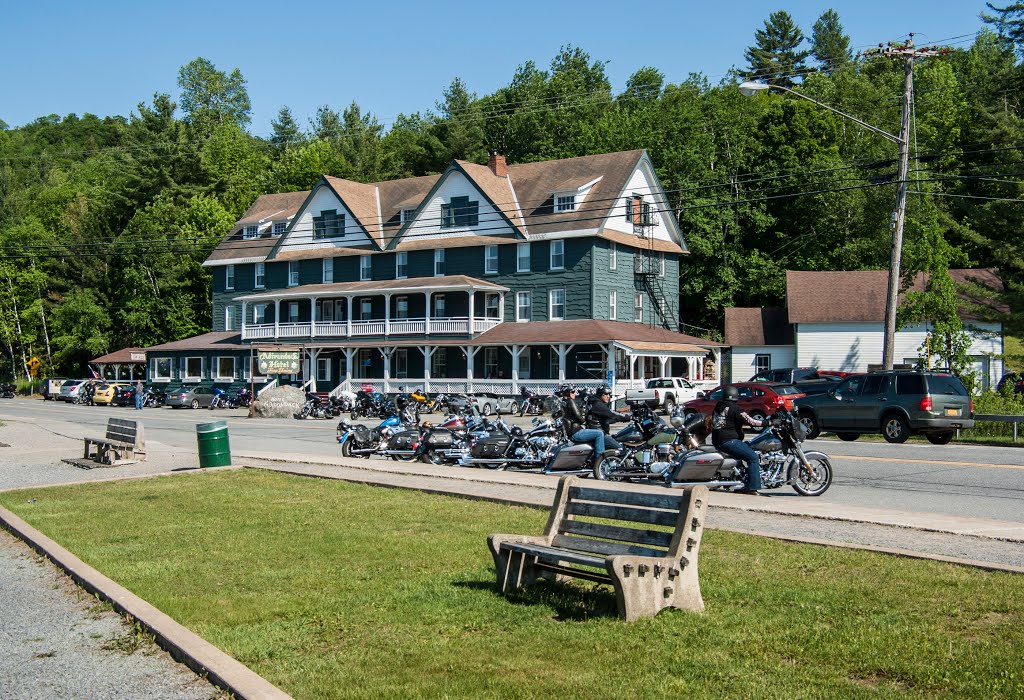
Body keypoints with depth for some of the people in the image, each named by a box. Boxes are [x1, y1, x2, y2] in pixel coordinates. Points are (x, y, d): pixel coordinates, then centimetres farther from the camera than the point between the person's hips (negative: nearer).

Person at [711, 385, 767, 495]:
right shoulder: (735, 408, -8)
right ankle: (752, 487, -21)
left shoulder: (718, 407, 17)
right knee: (753, 457, -12)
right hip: (729, 441, -10)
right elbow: (750, 421, -15)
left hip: (717, 441, 10)